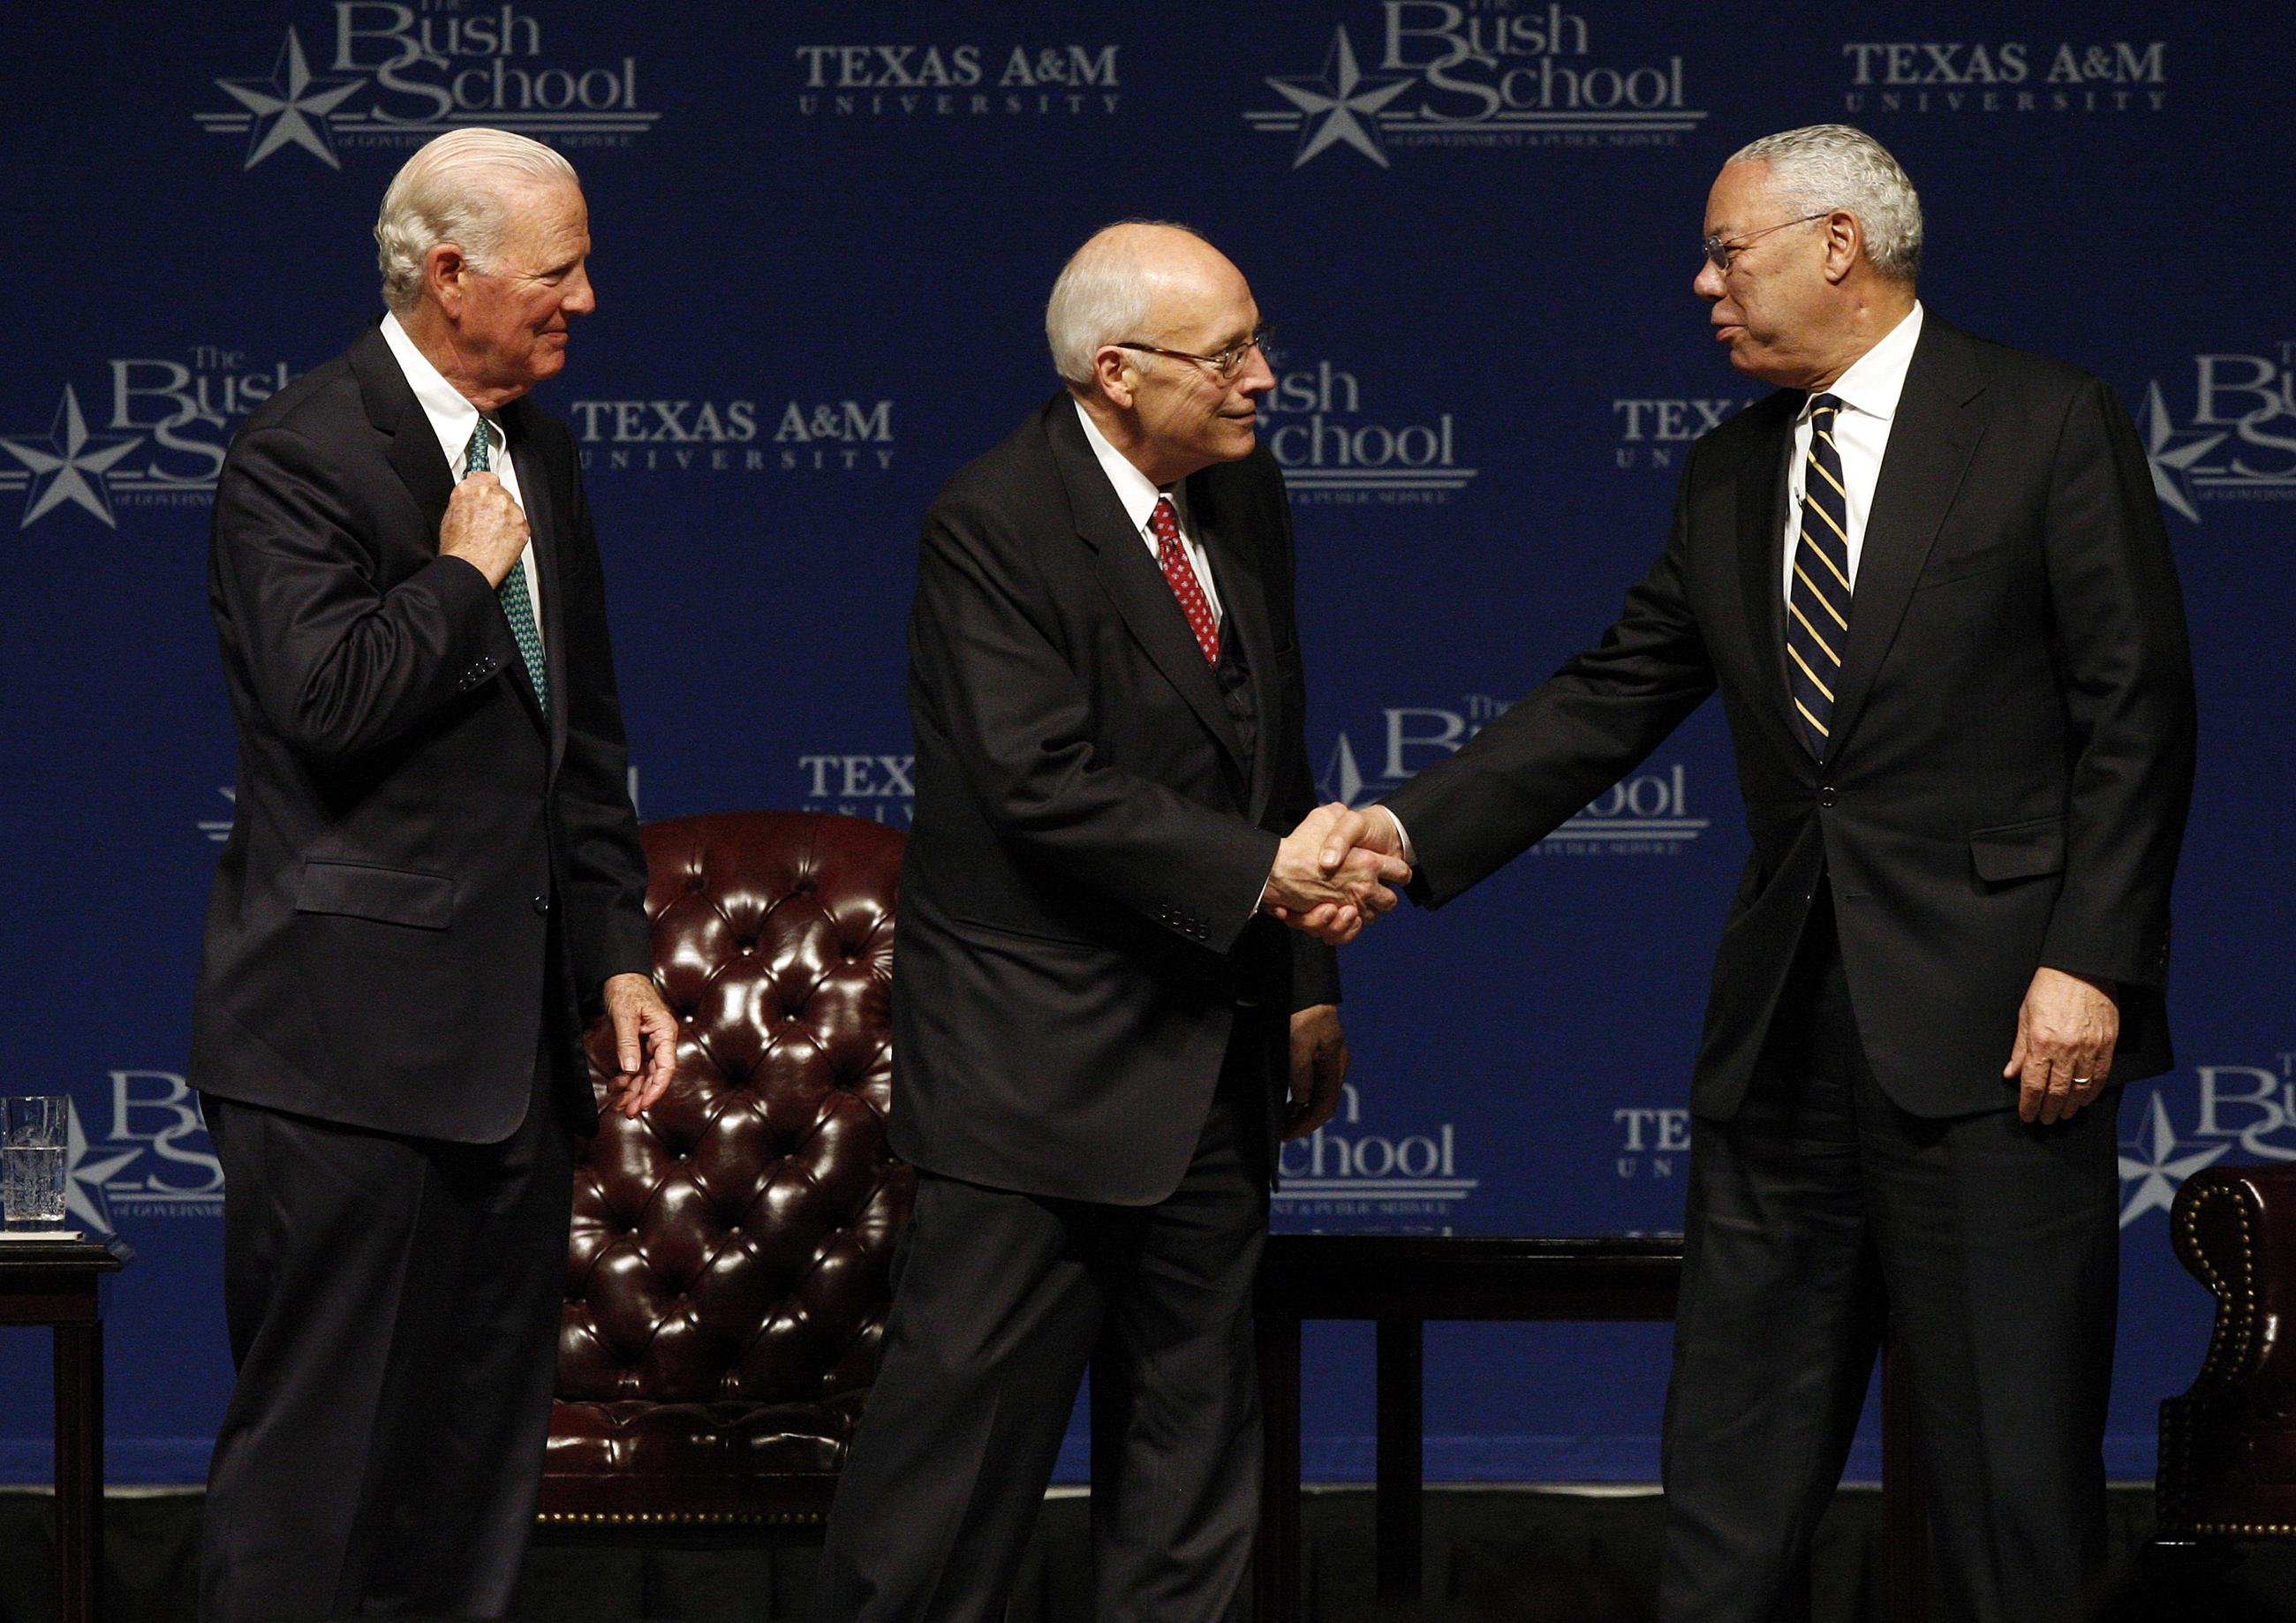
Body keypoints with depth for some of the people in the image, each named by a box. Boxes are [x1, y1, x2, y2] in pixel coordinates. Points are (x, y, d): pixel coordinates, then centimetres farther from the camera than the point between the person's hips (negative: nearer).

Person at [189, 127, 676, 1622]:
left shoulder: (539, 448, 15)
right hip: (352, 1041, -8)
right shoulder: (301, 454, -10)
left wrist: (616, 952, 16)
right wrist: (462, 572, -13)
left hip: (512, 1037, 8)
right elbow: (325, 698, -25)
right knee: (318, 1442, -6)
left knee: (485, 1453, 10)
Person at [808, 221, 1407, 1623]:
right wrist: (1262, 873, -24)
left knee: (1201, 1429, 11)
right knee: (970, 1415, -5)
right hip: (1043, 1063, -8)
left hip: (1213, 1058, 8)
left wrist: (1307, 981, 15)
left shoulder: (1244, 495, 9)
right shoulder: (996, 524, -15)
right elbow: (1044, 787, -23)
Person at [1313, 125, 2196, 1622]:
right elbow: (1611, 701, 14)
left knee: (2011, 1442, -3)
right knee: (1739, 1454, 7)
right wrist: (1414, 829, 1)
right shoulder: (1732, 476, 15)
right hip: (1787, 1019, 6)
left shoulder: (2052, 428, -4)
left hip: (1988, 1014, -6)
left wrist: (2091, 965, -14)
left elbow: (2137, 713, -7)